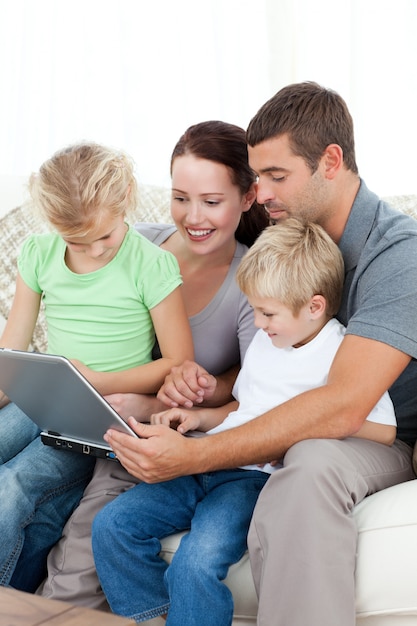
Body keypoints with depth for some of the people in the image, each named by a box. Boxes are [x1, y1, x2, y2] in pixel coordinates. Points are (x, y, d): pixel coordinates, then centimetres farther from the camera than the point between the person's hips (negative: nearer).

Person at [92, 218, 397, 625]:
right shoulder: (265, 341, 19)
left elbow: (382, 431, -13)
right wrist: (200, 417, 12)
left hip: (257, 476, -8)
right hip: (208, 464, 8)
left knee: (196, 564, -32)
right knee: (111, 524, -7)